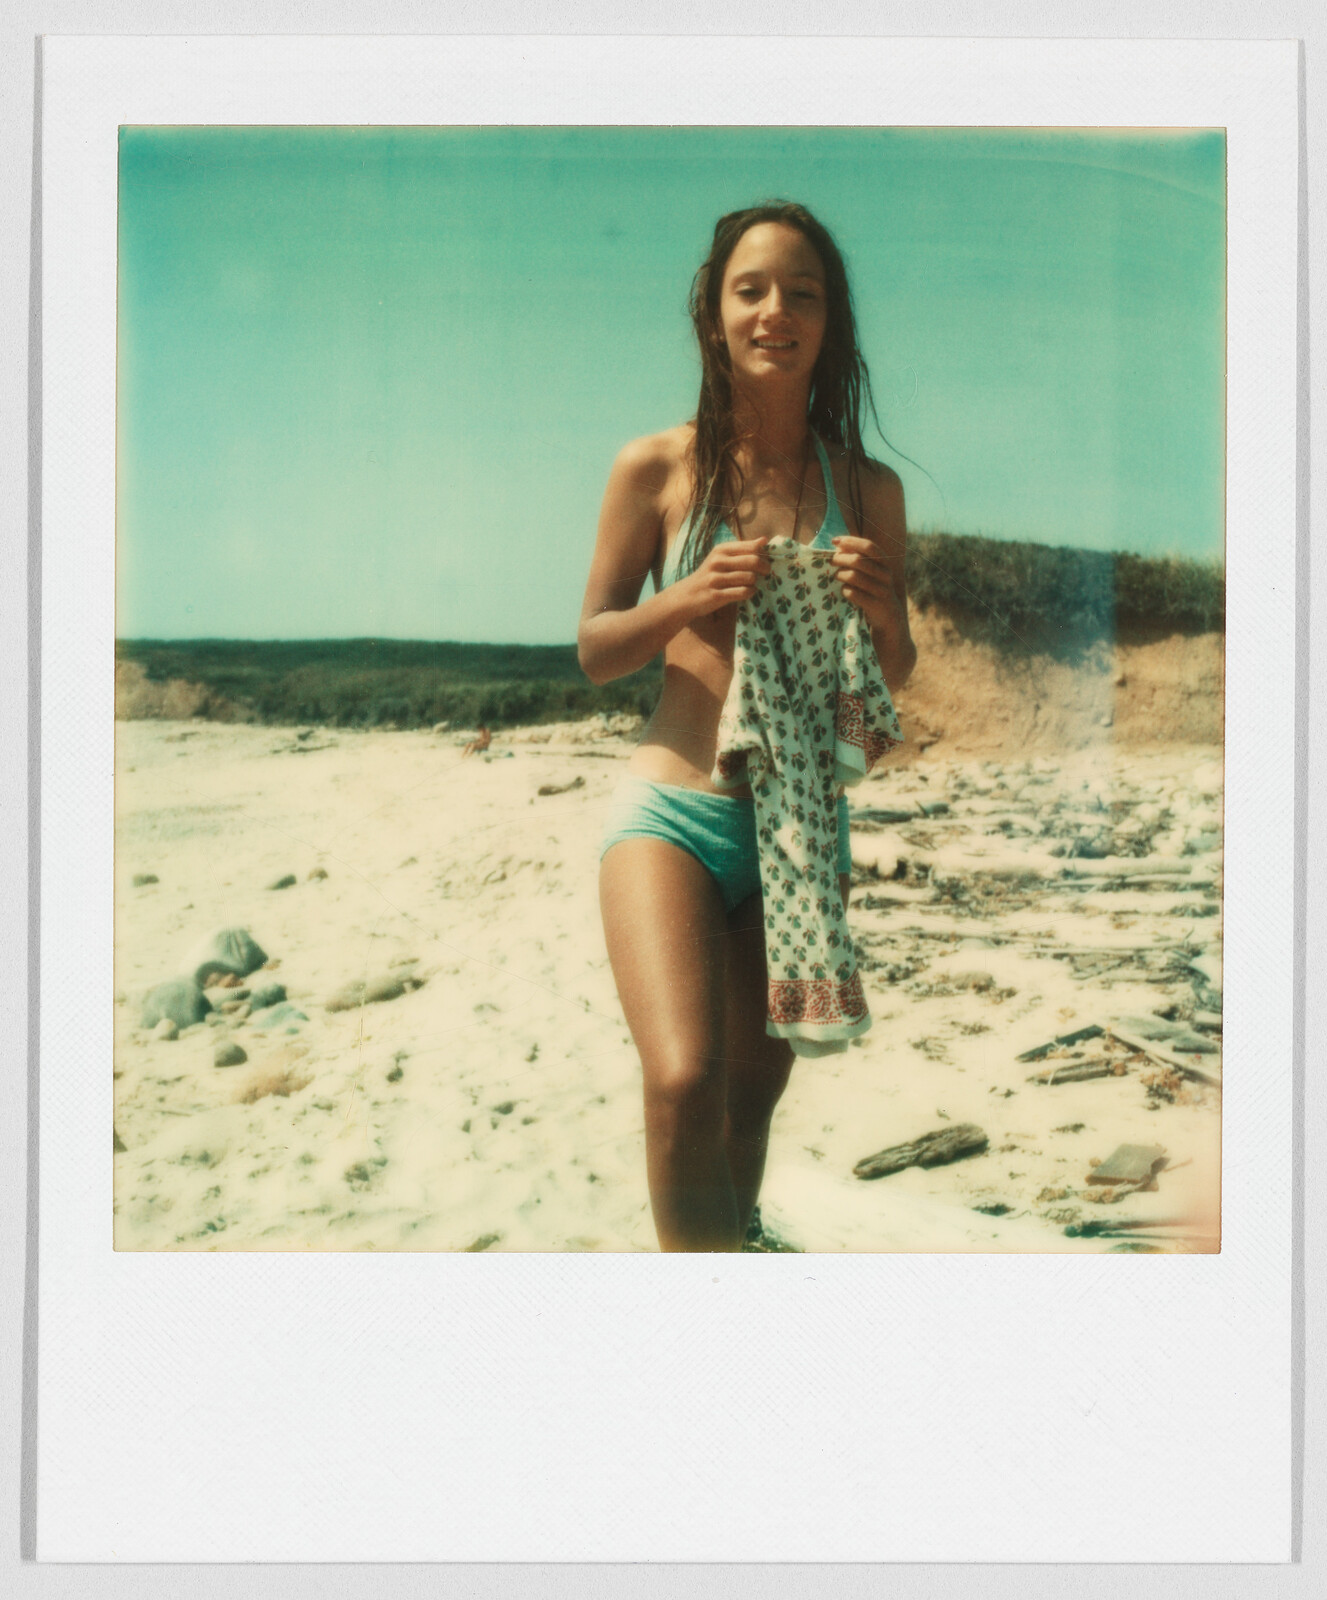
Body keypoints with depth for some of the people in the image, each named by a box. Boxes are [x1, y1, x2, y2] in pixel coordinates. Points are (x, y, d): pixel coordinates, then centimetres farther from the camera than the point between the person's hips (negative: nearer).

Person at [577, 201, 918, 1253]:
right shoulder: (655, 469, -1)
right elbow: (594, 648, 4)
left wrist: (883, 612, -10)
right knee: (683, 1085, -21)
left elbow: (893, 676, 13)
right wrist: (688, 600, -15)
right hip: (672, 812, -3)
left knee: (754, 1093, 14)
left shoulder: (867, 488, 5)